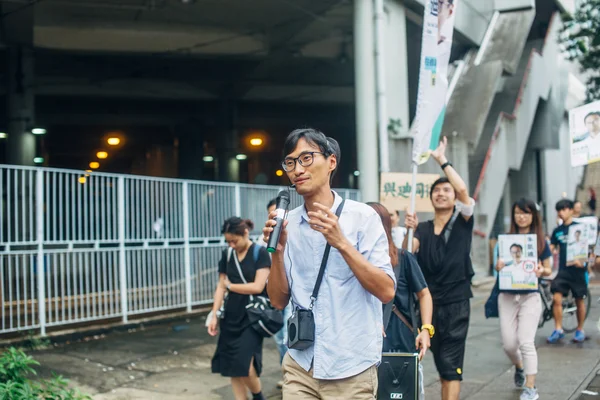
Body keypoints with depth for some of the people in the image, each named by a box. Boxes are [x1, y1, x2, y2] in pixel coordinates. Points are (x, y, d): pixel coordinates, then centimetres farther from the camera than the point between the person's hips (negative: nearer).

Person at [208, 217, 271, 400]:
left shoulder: (260, 253, -8)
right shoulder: (227, 255, 7)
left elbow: (258, 287, -15)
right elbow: (221, 286, 9)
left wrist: (230, 285, -3)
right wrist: (214, 315, 3)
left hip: (252, 318, -5)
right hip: (230, 318, 5)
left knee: (246, 366, -11)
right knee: (232, 368, 5)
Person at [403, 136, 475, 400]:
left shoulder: (462, 222, 0)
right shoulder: (422, 229, 8)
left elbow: (463, 189, -18)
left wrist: (441, 159, -17)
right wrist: (408, 230, -24)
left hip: (456, 303, -4)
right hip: (429, 304, 4)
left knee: (451, 364, -5)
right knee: (441, 364, 12)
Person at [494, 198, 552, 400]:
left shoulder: (541, 241, 0)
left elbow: (548, 270, 5)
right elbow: (499, 266, 10)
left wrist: (541, 271, -17)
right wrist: (499, 266, -14)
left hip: (530, 296, -2)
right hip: (507, 296, 2)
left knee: (526, 342, -10)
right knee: (509, 344, 4)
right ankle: (519, 367, 37)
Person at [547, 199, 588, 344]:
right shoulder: (557, 231, 10)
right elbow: (550, 249, 10)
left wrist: (582, 261, -18)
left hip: (577, 270, -2)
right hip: (563, 270, 3)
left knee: (579, 301, 7)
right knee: (557, 298, -10)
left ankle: (580, 330, 22)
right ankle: (558, 329, -2)